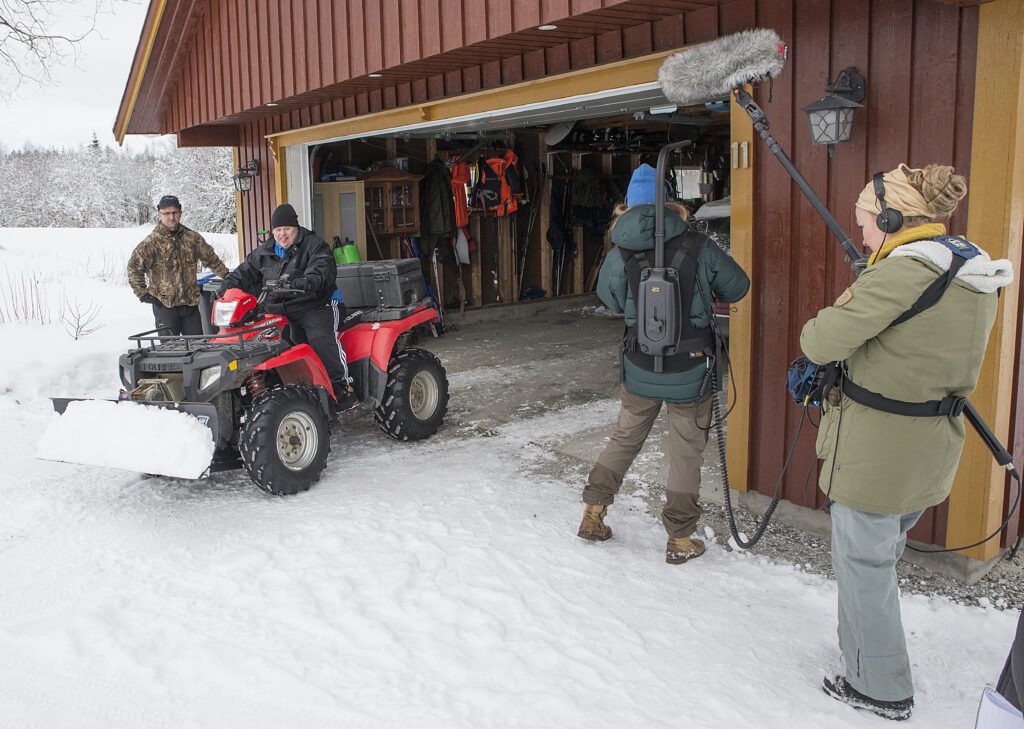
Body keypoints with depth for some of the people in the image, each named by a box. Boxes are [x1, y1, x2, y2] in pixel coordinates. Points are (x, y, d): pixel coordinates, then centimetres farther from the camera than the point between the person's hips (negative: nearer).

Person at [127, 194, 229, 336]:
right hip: (164, 305, -4)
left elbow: (210, 258, 19)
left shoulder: (192, 238, 7)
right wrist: (143, 293, -6)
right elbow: (134, 267, -3)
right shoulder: (151, 243, -5)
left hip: (191, 303, 4)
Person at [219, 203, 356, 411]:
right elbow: (246, 271, 19)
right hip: (281, 310, 7)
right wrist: (228, 285, 0)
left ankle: (343, 386, -19)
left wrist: (307, 281, -40)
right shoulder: (265, 252, 16)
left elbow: (324, 269, -21)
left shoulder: (313, 244, -4)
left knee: (322, 340, -24)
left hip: (316, 304, -6)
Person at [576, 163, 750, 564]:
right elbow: (738, 287, 3)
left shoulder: (618, 256, -9)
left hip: (639, 369, 2)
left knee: (624, 439, 22)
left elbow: (609, 298, 9)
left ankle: (593, 513, 28)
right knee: (686, 453, 12)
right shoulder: (698, 248, -11)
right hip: (690, 370, -1)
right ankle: (679, 539, 22)